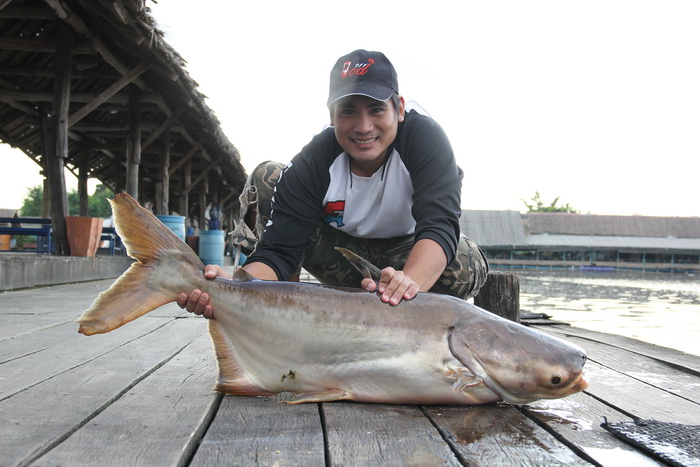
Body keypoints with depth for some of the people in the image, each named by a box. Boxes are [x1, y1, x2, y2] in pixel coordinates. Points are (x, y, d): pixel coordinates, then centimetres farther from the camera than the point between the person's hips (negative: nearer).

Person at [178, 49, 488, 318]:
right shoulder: (313, 162, -24)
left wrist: (409, 282, -61)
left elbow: (439, 226, -39)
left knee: (469, 265, -33)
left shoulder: (424, 137, -26)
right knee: (266, 179, -17)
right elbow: (279, 250, -29)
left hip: (412, 258, 0)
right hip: (342, 252, 1)